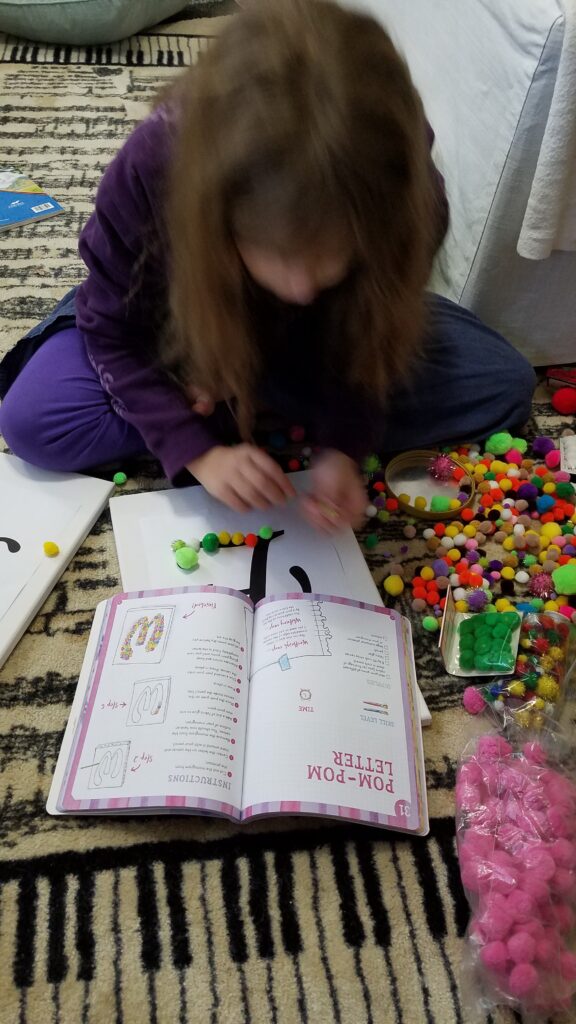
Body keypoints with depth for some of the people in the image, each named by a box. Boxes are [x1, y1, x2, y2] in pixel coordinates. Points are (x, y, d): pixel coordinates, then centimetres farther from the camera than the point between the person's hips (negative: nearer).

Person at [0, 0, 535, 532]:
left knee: (506, 385, -13)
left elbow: (364, 339, -16)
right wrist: (198, 451, -31)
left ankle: (243, 402, -12)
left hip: (320, 336, 2)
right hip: (184, 316, -1)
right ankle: (268, 410, -9)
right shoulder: (150, 168, -37)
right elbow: (113, 325, -21)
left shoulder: (410, 198, -34)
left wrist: (344, 446, -31)